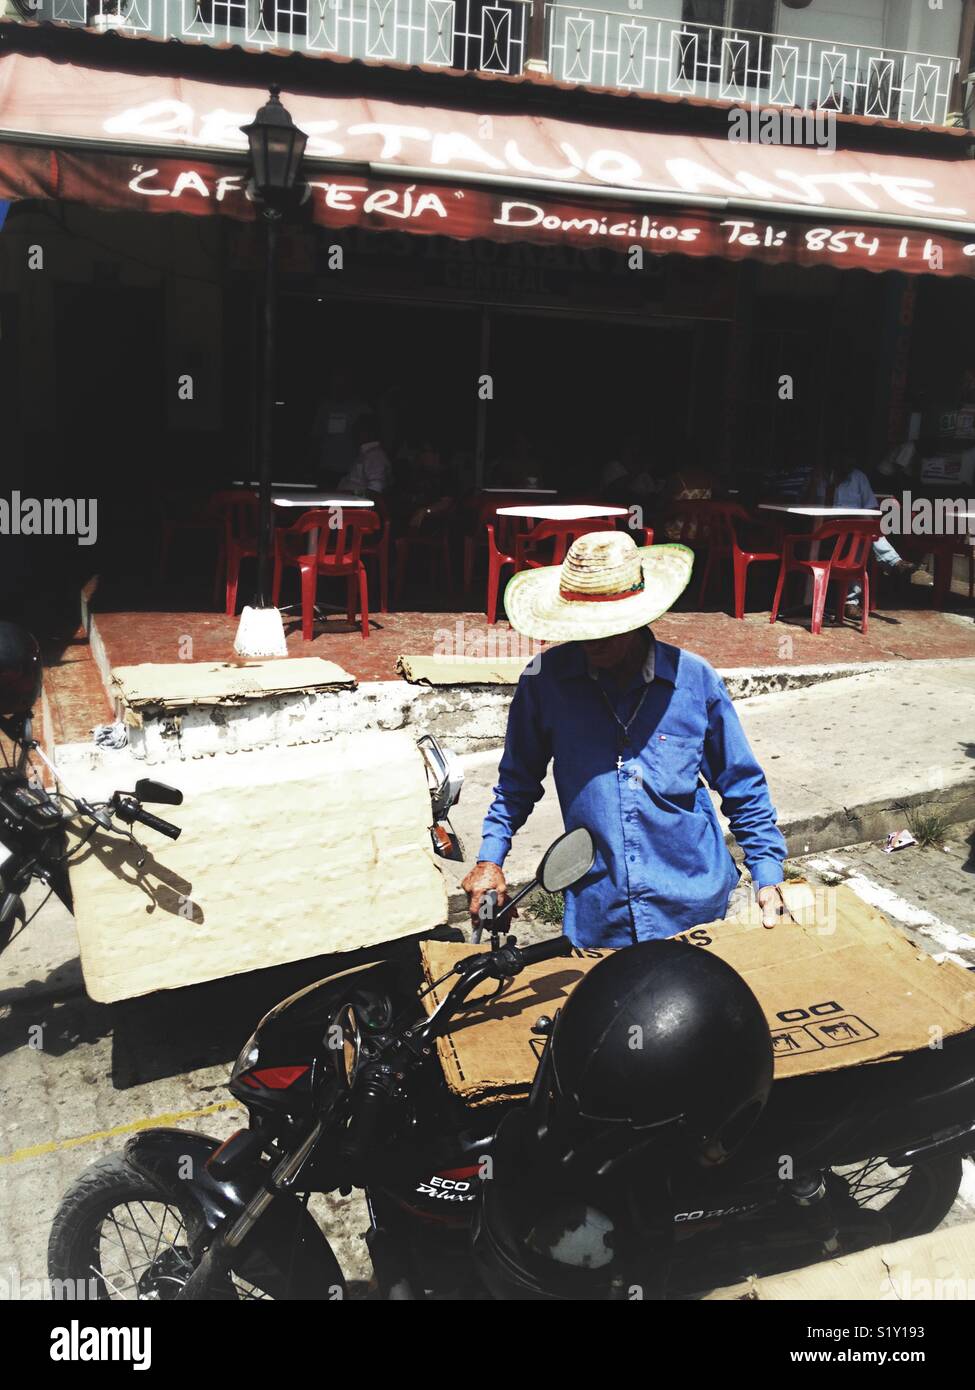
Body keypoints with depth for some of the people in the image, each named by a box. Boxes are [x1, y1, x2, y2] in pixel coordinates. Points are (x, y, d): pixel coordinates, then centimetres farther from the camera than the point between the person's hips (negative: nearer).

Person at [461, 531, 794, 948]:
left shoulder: (695, 679, -7)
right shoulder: (545, 678, -7)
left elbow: (743, 789, 3)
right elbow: (519, 779, 8)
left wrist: (768, 877, 0)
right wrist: (490, 857, 2)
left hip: (696, 910, 0)